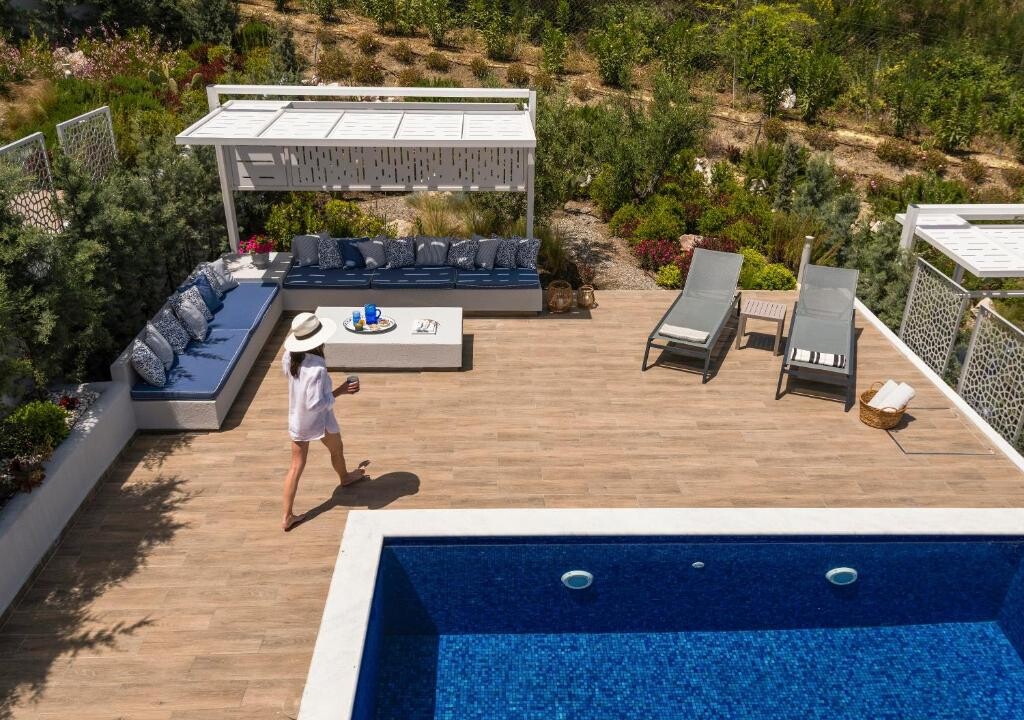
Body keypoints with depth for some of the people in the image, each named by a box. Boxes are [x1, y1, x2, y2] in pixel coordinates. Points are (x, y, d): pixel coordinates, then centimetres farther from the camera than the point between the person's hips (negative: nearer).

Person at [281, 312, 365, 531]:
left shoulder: (289, 357, -12)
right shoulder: (317, 369, -34)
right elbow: (316, 404, -32)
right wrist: (340, 391, -23)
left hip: (296, 420, 5)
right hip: (320, 421, -5)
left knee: (296, 467, 13)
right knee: (337, 449, 28)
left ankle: (287, 517, 16)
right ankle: (344, 477, 58)